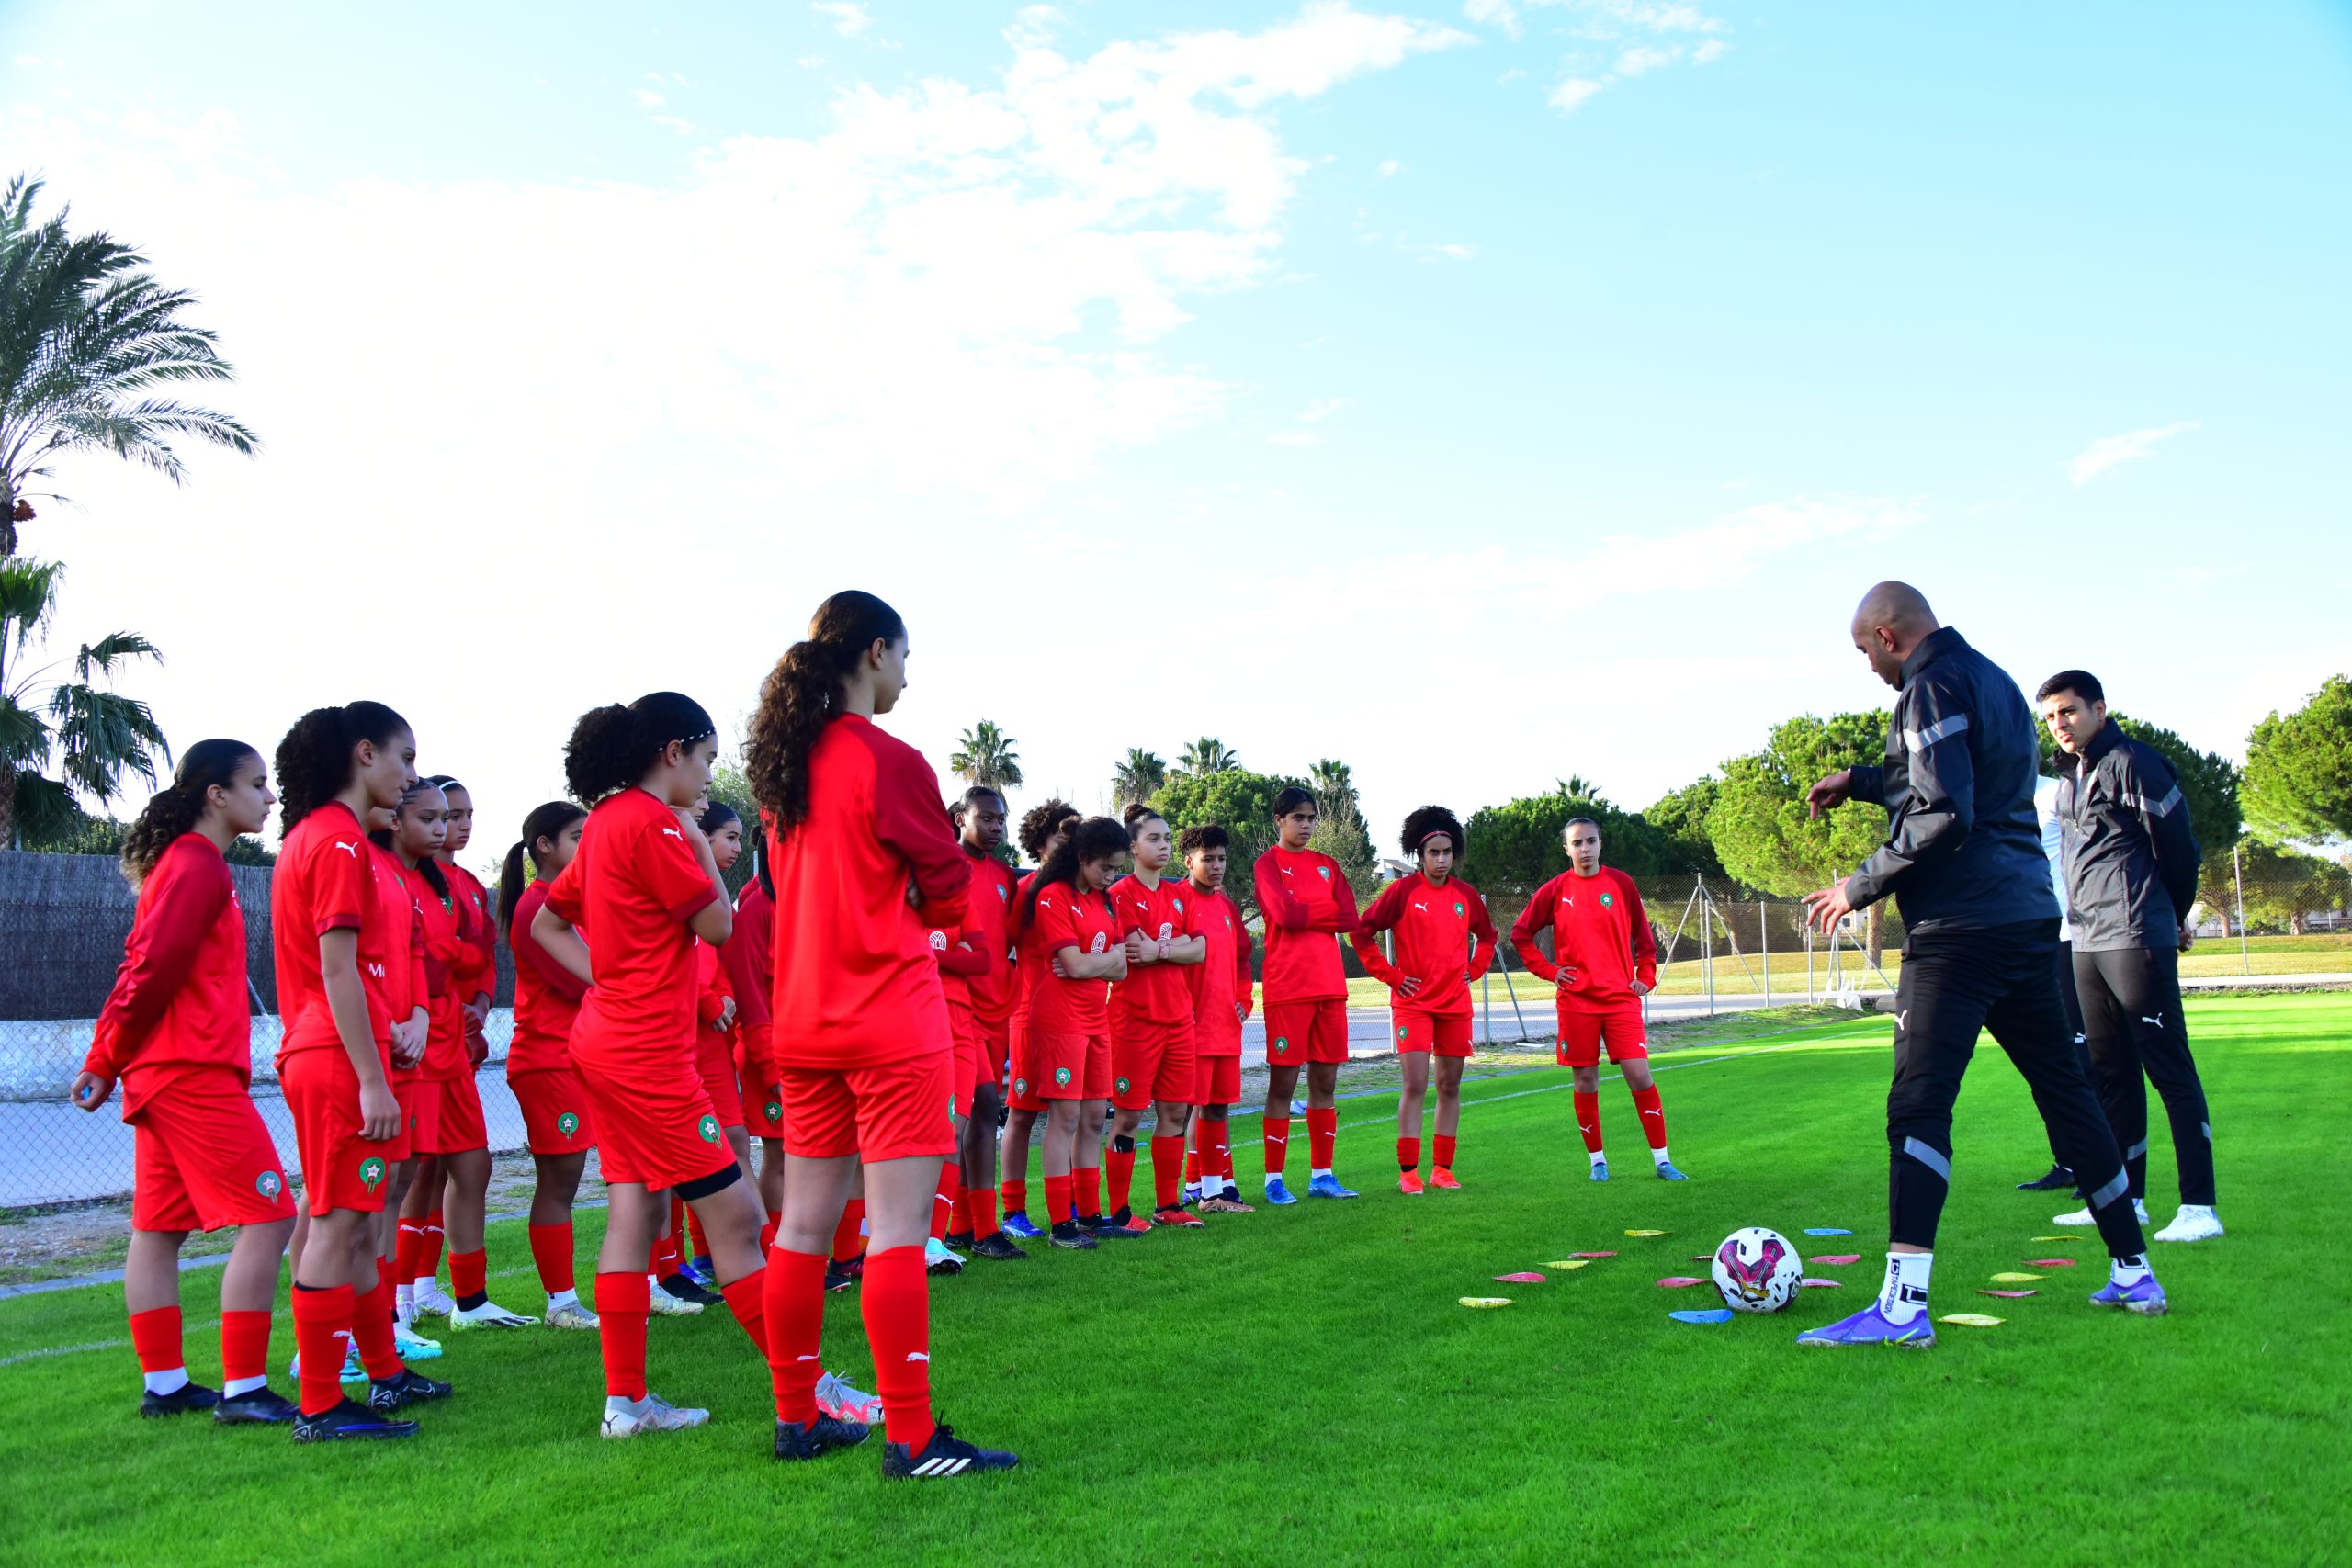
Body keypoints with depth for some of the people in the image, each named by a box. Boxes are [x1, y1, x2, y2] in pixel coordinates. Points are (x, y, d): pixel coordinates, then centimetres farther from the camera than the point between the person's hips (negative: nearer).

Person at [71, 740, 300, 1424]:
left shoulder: (184, 864, 18)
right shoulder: (199, 866, -13)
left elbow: (143, 965, 19)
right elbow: (155, 965, -19)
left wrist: (104, 1059, 18)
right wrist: (111, 1059, -7)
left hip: (162, 1076, 10)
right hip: (195, 1073, -10)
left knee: (159, 1228, 12)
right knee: (266, 1218, -9)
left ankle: (163, 1384, 19)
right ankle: (243, 1390, -7)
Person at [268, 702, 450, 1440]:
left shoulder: (310, 837, 18)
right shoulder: (340, 840, -13)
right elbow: (337, 970, -19)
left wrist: (391, 1023, 10)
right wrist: (371, 1080, -19)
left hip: (323, 1053, 10)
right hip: (341, 1057, -10)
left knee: (356, 1223, 17)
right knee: (338, 1224, -5)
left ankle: (386, 1373, 29)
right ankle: (321, 1408, 1)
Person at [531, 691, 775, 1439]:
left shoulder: (606, 820, 13)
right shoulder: (651, 822, -16)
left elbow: (547, 921, 20)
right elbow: (717, 924, -12)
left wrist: (609, 976, 11)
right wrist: (701, 844, 0)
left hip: (608, 1038, 10)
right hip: (647, 1051, -10)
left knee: (635, 1209, 11)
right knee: (734, 1214, -5)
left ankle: (626, 1399, 16)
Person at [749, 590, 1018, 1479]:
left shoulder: (786, 762, 9)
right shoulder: (888, 761, -13)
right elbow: (949, 893, -4)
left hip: (804, 1024, 8)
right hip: (891, 1022, -8)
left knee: (804, 1226, 13)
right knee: (898, 1229, -5)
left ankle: (797, 1419, 23)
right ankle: (912, 1439, 0)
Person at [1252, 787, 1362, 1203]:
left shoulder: (1327, 865, 16)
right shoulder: (1268, 864, 0)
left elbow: (1350, 918, 4)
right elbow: (1285, 913, -16)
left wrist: (1305, 913, -5)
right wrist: (1328, 909, -2)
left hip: (1330, 986, 6)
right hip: (1287, 989, -5)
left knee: (1325, 1082, 8)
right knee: (1283, 1083, -3)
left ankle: (1322, 1174, 15)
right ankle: (1274, 1179, 3)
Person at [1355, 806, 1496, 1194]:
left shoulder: (1466, 895, 6)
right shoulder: (1402, 891, -7)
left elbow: (1487, 935, 24)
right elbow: (1362, 932, -5)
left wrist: (1474, 969, 10)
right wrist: (1389, 974, -6)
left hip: (1456, 1004, 4)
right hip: (1413, 1002, -4)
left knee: (1450, 1086, 7)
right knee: (1415, 1085, -9)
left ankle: (1442, 1169, 16)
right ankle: (1408, 1173, -4)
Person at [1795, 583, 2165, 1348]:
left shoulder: (1934, 686, -10)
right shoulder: (1997, 680, 19)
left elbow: (1943, 818, -19)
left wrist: (1860, 887, -10)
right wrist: (1860, 780, 35)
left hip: (1960, 928, -10)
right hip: (2027, 918, 10)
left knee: (1919, 1102, -12)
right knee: (2064, 1089, 15)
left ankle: (1902, 1305, -17)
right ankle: (2134, 1274, 23)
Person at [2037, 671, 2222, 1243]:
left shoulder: (2131, 763, -8)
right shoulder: (2069, 777, 17)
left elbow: (2178, 846, -6)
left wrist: (2173, 917, 6)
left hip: (2135, 939, -9)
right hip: (2086, 942, 9)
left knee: (2170, 1069, -7)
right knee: (2111, 1072, 12)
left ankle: (2199, 1208, -6)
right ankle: (2127, 1199, 19)